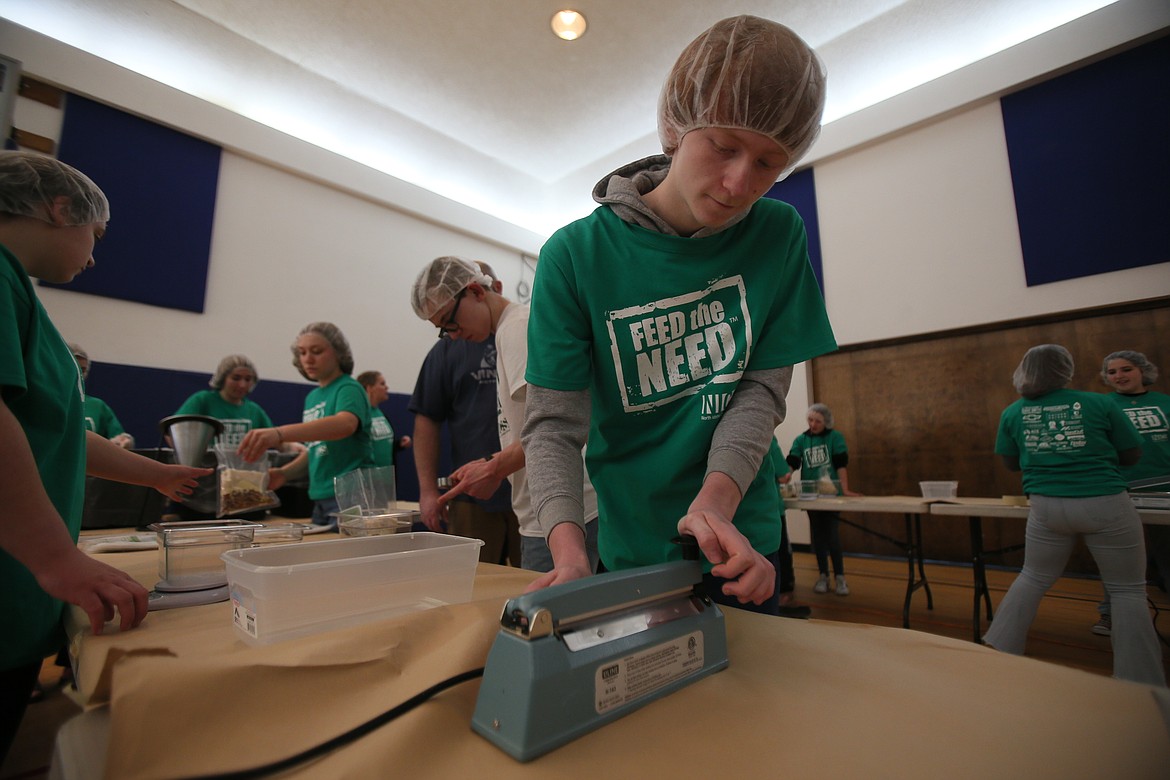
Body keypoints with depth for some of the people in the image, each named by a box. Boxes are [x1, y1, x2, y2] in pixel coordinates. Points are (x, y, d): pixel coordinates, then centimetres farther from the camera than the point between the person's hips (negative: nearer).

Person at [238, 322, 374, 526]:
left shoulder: (348, 388, -9)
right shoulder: (312, 397, 14)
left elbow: (345, 424, -31)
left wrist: (279, 433, -42)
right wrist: (284, 473, 2)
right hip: (320, 499, 7)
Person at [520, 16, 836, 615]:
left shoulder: (777, 235, -6)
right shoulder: (576, 254, -15)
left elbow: (762, 388, -8)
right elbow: (553, 422, -16)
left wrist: (716, 498, -24)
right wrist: (568, 547, -30)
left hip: (745, 542, 3)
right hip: (633, 549, -1)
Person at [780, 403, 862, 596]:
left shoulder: (835, 437, -1)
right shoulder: (801, 440, 5)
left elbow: (841, 463, -9)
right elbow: (792, 461, -7)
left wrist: (845, 489, -17)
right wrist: (786, 474, -28)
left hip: (831, 493, -3)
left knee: (832, 535, -4)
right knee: (818, 535, 9)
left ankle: (839, 577, 10)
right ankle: (823, 575, 20)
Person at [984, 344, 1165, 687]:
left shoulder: (1013, 413, 1)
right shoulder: (1099, 403, -2)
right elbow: (1131, 455, 7)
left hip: (1047, 507, 2)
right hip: (1106, 504, -2)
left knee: (1033, 579, 18)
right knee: (1128, 591, 14)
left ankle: (998, 654, 21)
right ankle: (1139, 682, 18)